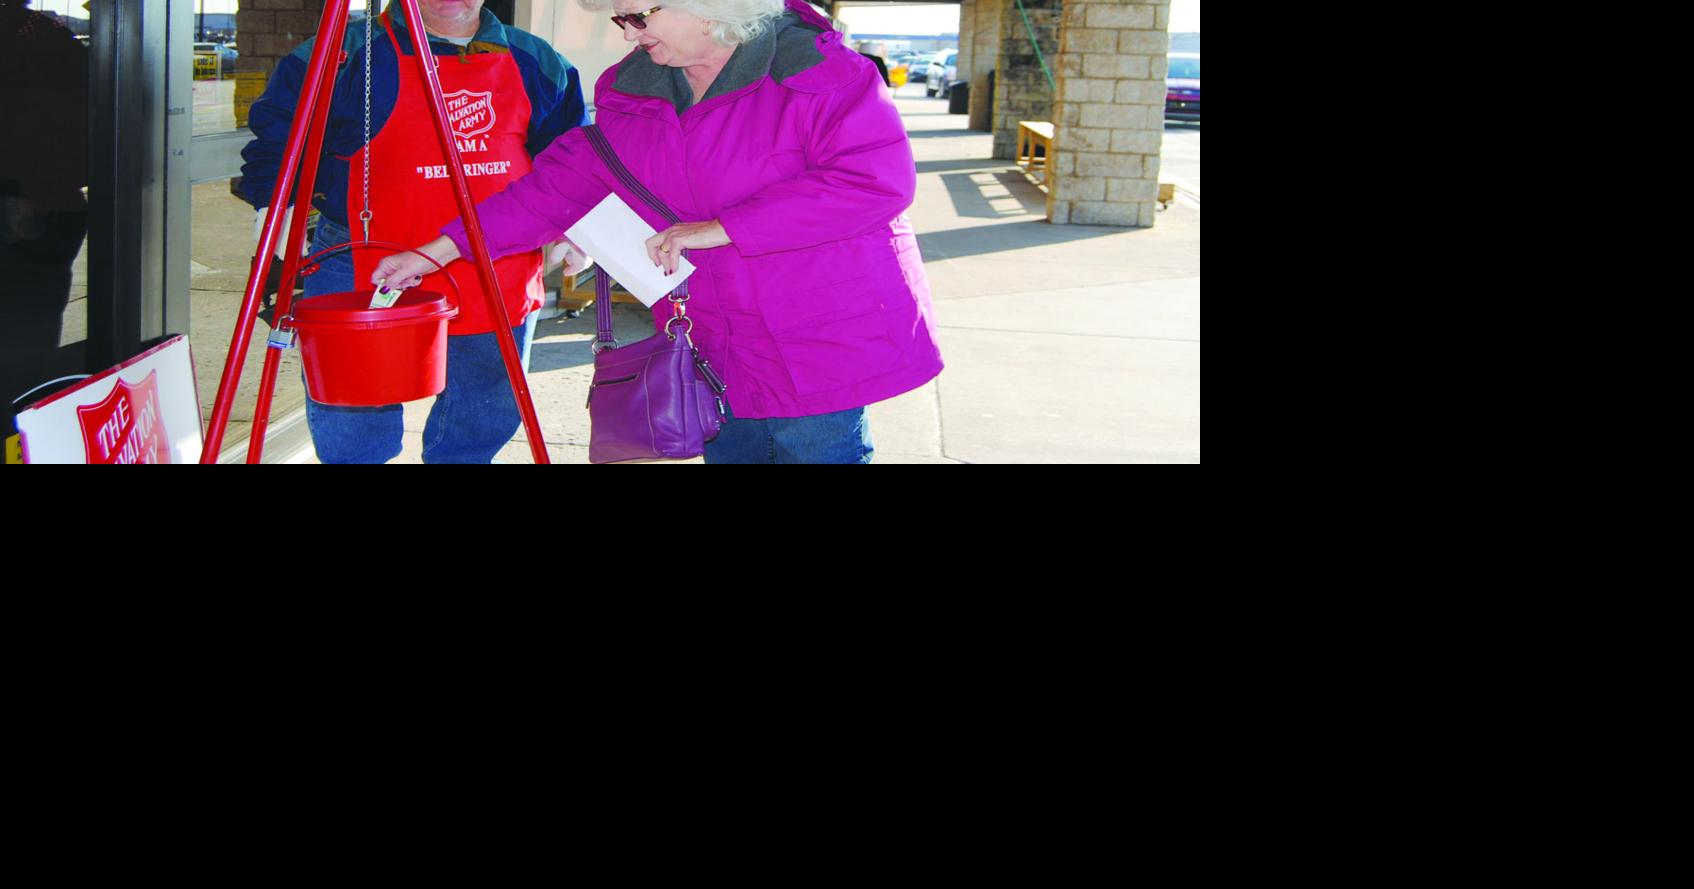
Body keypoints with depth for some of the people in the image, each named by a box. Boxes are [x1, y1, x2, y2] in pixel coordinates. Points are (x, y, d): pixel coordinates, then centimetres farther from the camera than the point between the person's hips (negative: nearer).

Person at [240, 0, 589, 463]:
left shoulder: (536, 62, 9)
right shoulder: (350, 52, -2)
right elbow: (278, 133, 1)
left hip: (501, 281, 3)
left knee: (485, 424, 12)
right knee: (353, 438, -1)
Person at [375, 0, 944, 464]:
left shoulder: (813, 68, -14)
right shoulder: (634, 94, 6)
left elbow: (881, 176, -24)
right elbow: (563, 185, 12)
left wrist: (723, 227, -24)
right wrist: (438, 250, 7)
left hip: (821, 344, -6)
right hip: (722, 359, 6)